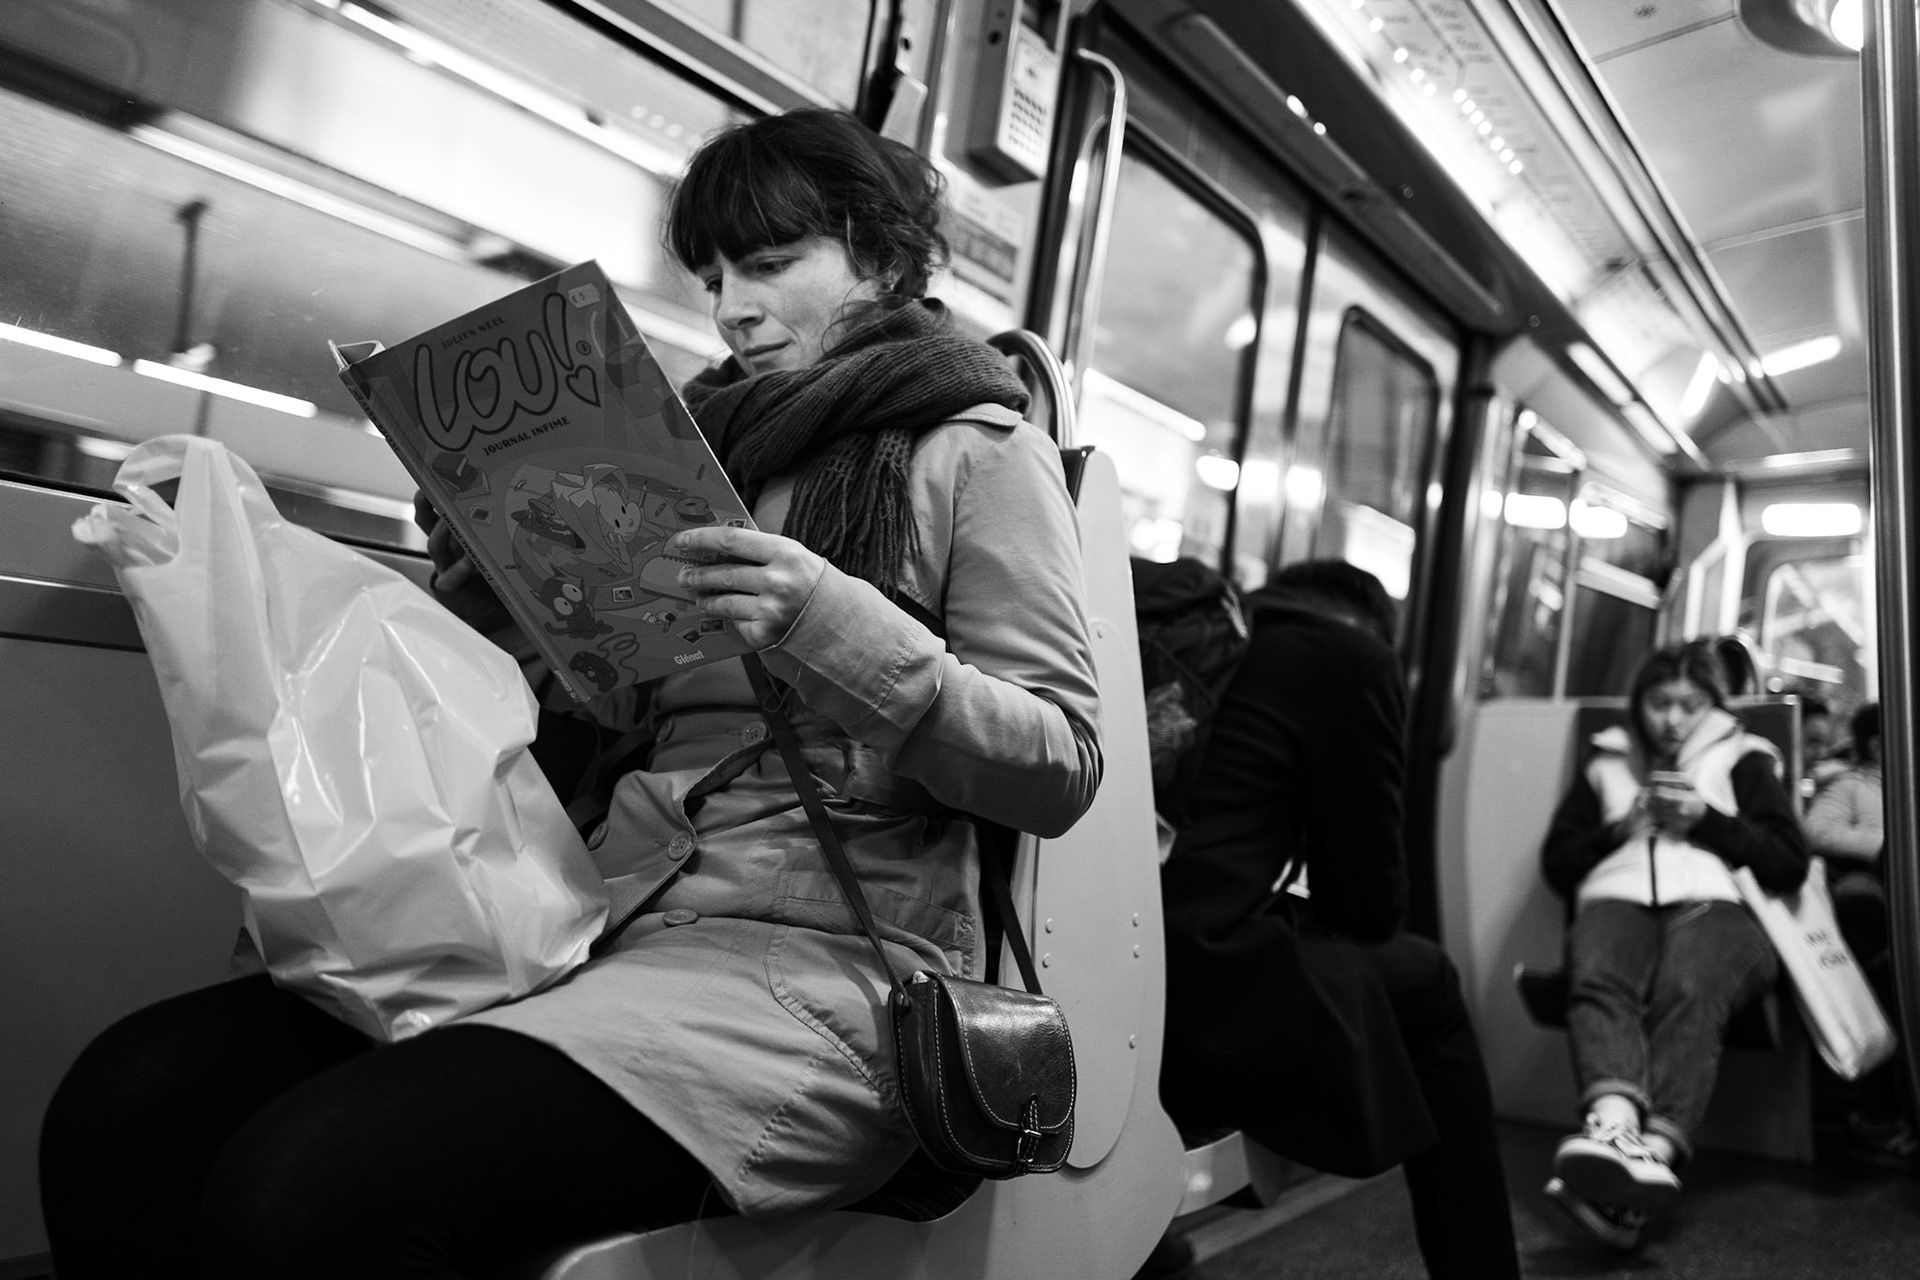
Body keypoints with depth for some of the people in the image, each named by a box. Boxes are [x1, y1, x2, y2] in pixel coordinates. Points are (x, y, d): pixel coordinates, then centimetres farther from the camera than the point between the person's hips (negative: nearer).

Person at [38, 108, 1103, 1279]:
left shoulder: (975, 446, 4)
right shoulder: (711, 443, 22)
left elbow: (1062, 769, -6)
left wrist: (834, 626, -19)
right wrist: (496, 601, 8)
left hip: (818, 953, -6)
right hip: (614, 911, 6)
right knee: (123, 1102, -11)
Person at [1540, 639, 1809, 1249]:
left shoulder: (1743, 761, 25)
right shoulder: (1605, 764, 29)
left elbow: (1791, 863, 14)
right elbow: (1556, 863, 23)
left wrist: (1706, 819, 0)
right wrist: (1618, 830, 5)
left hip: (1712, 902, -1)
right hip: (1617, 897, 1)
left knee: (1688, 994, -37)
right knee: (1597, 982, -36)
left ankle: (1653, 1151, -56)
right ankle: (1615, 1127, -59)